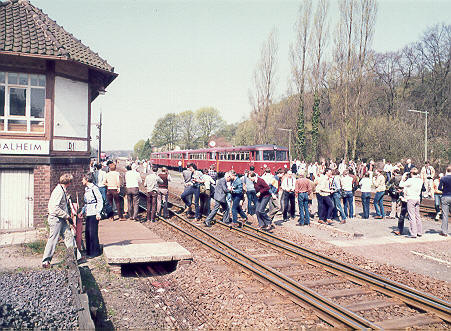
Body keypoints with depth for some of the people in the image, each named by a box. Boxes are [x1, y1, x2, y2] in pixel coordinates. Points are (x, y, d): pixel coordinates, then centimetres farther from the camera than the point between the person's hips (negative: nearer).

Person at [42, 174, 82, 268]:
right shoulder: (59, 191, -19)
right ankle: (46, 261, 9)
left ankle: (76, 256, 18)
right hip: (55, 219, -10)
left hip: (62, 219, 10)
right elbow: (55, 208, -25)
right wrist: (67, 216, -20)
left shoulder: (63, 191, 11)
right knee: (53, 239, -2)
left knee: (69, 236, 11)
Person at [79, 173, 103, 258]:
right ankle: (89, 251, 21)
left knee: (93, 232, -4)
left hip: (93, 214, -9)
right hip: (88, 214, 9)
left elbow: (100, 201, -12)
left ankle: (95, 252, 6)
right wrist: (82, 212, 19)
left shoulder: (94, 188, -11)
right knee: (87, 232, 10)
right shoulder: (86, 189, 16)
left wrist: (98, 213, -18)